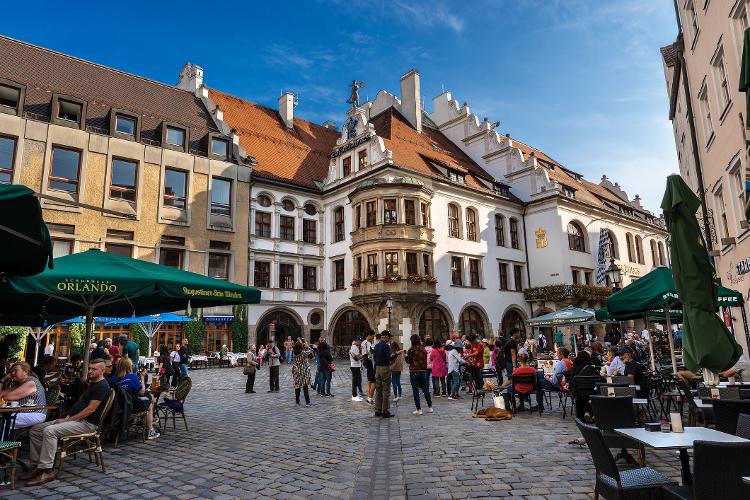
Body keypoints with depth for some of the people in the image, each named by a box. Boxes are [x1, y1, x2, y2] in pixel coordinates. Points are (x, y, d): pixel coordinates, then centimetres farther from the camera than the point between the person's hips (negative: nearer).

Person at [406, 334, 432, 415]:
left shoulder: (412, 349, -11)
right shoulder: (423, 349, 4)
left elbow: (408, 360, -9)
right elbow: (425, 360, 11)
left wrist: (406, 355, 8)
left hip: (414, 372, -5)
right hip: (422, 371, 5)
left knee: (415, 390, 1)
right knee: (425, 389, 15)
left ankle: (419, 409, 1)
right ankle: (430, 407, 21)